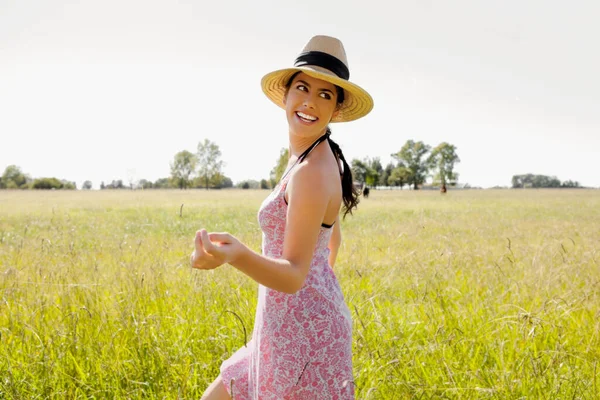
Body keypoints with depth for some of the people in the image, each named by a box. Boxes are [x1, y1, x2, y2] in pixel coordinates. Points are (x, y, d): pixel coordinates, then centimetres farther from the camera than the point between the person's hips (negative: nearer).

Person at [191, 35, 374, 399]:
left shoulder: (312, 172, -21)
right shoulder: (317, 160, 8)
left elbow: (294, 275, -24)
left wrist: (235, 255, -42)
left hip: (302, 330, -10)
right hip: (299, 325, 10)